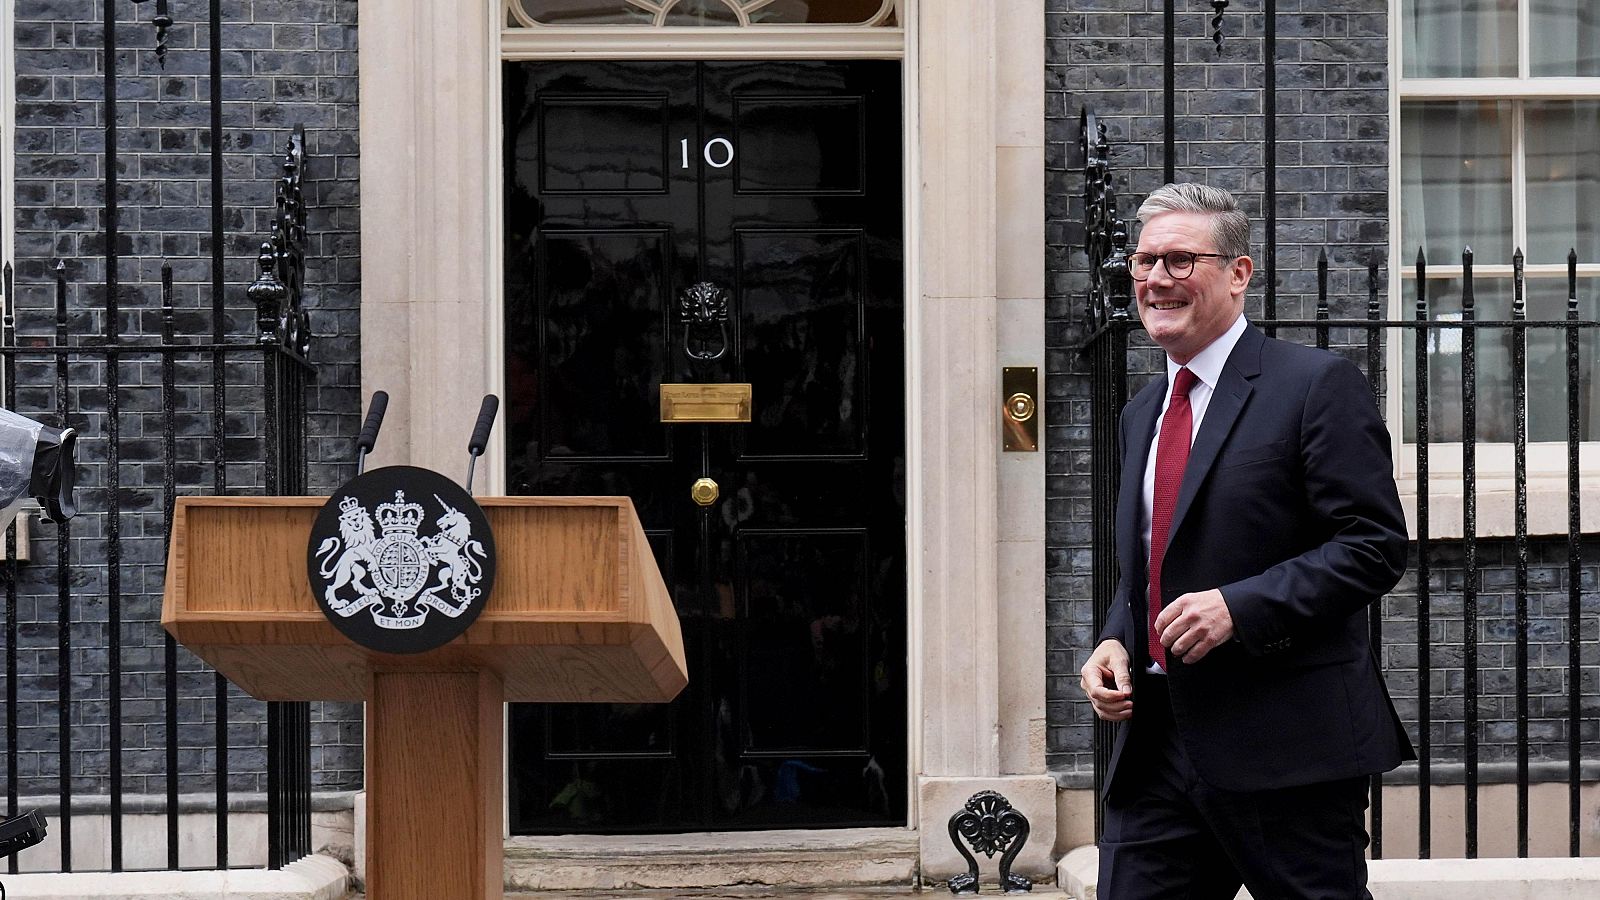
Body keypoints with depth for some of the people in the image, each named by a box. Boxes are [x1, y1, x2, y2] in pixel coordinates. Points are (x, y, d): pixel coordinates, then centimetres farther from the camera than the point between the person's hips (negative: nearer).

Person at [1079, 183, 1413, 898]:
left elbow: (1375, 545, -12)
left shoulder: (1317, 385, -5)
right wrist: (1114, 642, 5)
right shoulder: (1143, 411, 19)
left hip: (1285, 747, -6)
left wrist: (1240, 606, -21)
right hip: (1153, 744, 7)